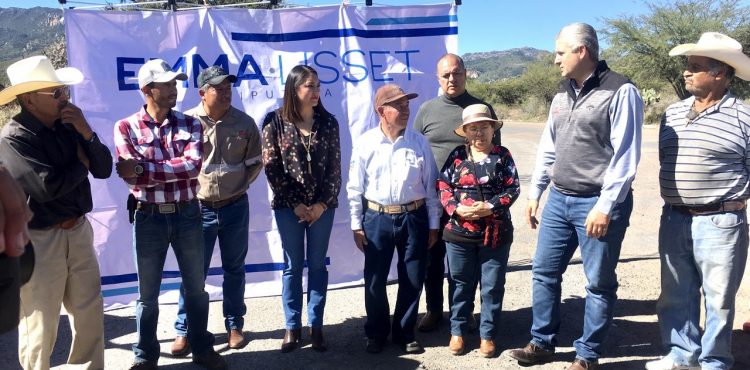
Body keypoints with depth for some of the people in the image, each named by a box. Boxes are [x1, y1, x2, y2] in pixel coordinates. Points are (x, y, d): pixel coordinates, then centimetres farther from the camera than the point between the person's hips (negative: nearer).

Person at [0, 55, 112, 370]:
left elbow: (104, 169, 4)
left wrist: (86, 133, -11)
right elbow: (48, 185, -25)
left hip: (79, 231, 6)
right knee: (40, 325, 6)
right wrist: (81, 163, -8)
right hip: (39, 240, -6)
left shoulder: (67, 126, 4)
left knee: (90, 315, 16)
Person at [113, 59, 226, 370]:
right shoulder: (126, 128, -4)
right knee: (147, 293, 11)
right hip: (149, 217, -1)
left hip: (187, 214, 2)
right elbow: (132, 178, -14)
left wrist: (144, 168, -20)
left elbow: (193, 166, -15)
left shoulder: (190, 124, 1)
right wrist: (175, 171, -15)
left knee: (195, 287, 13)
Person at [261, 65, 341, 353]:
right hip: (288, 206, -1)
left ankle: (316, 326, 19)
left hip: (322, 206, 2)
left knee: (317, 265, 8)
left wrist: (323, 203, -8)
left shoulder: (328, 122, 1)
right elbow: (271, 167, -6)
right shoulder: (275, 122, -5)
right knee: (293, 266, 7)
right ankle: (292, 327, 19)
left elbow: (335, 167, 1)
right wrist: (294, 204, -9)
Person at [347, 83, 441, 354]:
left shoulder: (419, 142, -1)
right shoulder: (365, 143, -4)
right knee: (375, 281, 8)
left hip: (413, 218, 1)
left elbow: (430, 186, 3)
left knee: (412, 280, 9)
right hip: (377, 218, -1)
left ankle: (404, 334, 28)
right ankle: (376, 333, 29)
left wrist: (433, 224, 3)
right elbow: (355, 188, 1)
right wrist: (356, 225, 0)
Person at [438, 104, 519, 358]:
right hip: (459, 232, 1)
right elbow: (443, 186, 1)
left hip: (496, 232, -1)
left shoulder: (502, 155, 1)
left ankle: (488, 334, 21)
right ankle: (457, 331, 26)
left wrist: (490, 206, -16)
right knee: (461, 284, 12)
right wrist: (456, 209, -14)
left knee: (492, 286, 7)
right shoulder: (457, 155, 4)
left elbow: (513, 188, -3)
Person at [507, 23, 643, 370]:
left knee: (599, 283, 6)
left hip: (598, 204, -7)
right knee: (544, 272, 12)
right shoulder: (562, 95, 12)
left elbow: (625, 156, -15)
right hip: (559, 199, 7)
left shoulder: (621, 92, -11)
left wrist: (605, 206, -18)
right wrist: (534, 194, 15)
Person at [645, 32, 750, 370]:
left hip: (720, 223, -5)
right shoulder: (672, 113, 8)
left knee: (718, 299, 6)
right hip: (673, 219, 5)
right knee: (675, 294, 13)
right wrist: (674, 199, 13)